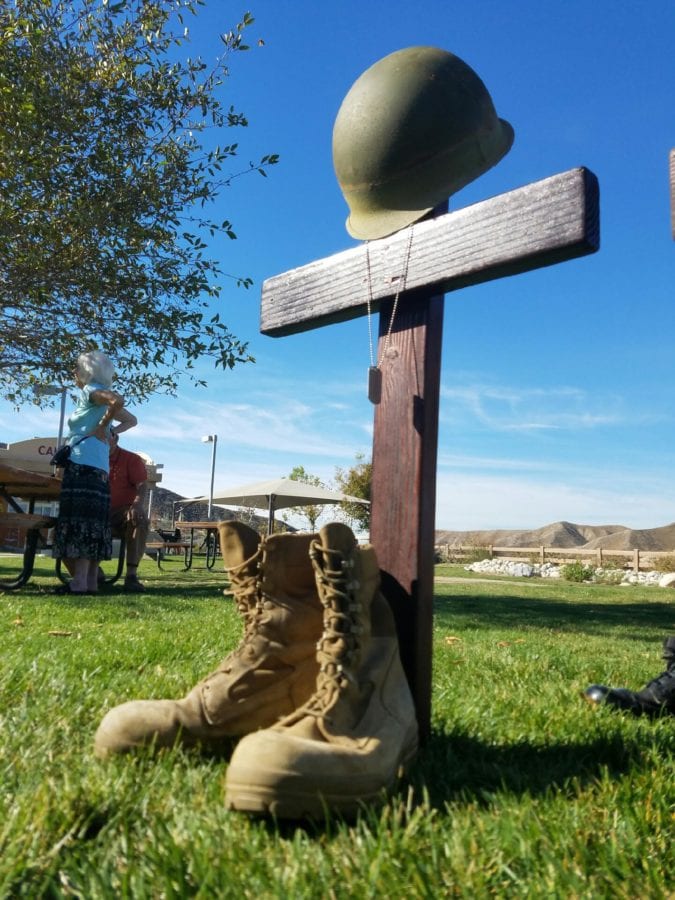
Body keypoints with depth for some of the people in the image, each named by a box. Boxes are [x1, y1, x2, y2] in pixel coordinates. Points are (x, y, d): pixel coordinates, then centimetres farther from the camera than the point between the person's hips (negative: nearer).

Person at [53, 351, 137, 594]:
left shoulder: (90, 391, -3)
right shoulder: (102, 399, 22)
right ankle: (91, 581, 7)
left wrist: (100, 428, -13)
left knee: (79, 522, -12)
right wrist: (111, 432, 16)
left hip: (82, 465, -9)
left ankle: (79, 583, -16)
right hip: (99, 467, 9)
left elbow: (118, 400, -24)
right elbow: (131, 420, 29)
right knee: (92, 524, 7)